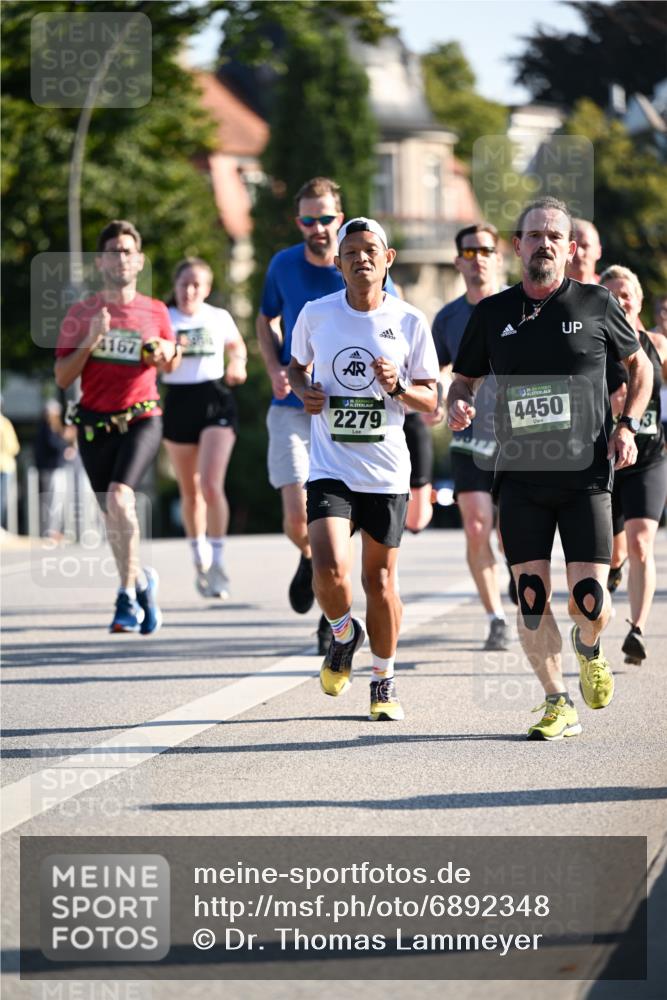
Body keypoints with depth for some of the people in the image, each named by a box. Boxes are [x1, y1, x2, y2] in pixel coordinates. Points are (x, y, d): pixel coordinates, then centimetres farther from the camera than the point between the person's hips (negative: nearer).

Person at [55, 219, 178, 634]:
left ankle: (128, 596, -14)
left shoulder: (156, 312, 4)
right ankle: (142, 581, 35)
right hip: (95, 424, 2)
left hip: (141, 420, -2)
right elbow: (63, 378, -1)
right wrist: (91, 341, -14)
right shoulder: (81, 314, 2)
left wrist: (165, 355, -3)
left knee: (119, 498, -23)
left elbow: (171, 364, 19)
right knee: (112, 516, 9)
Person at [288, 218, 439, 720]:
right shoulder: (316, 315, 0)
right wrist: (305, 390, -4)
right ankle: (343, 634, 16)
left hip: (387, 471, 0)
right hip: (330, 468, 0)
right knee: (330, 570, -18)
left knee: (380, 580, 5)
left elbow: (431, 401, 4)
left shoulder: (410, 322, -2)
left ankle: (384, 682, 26)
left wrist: (399, 386, -17)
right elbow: (297, 366, 18)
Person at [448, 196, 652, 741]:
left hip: (585, 475, -2)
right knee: (531, 595, -4)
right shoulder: (492, 314, 6)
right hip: (520, 476, 2)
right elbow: (464, 380, 18)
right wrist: (457, 406, -6)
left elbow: (640, 365, 16)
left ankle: (589, 651, 27)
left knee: (590, 602, -8)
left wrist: (628, 424, 2)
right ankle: (558, 704, 11)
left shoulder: (596, 304, 2)